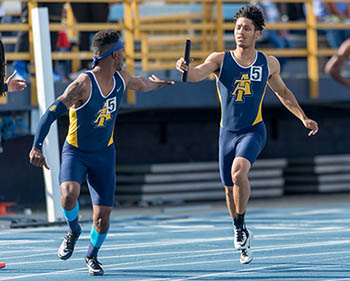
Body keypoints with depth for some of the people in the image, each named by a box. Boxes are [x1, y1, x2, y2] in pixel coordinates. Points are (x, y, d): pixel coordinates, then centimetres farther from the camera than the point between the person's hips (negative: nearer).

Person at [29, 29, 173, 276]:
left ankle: (92, 256, 29)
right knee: (69, 195, -31)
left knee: (103, 215, 0)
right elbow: (51, 113, -27)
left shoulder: (121, 78, -4)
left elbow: (141, 84, 22)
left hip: (104, 154, 5)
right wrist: (37, 147, -36)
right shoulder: (84, 84, -25)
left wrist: (156, 84, 42)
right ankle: (74, 231, 2)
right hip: (75, 152, -5)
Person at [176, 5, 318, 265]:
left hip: (254, 131, -2)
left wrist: (304, 118, 15)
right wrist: (186, 69, -44)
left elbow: (283, 92, 19)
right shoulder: (220, 59, -2)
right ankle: (241, 235, 31)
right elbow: (198, 74, -21)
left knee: (239, 170, -29)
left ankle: (241, 226, -12)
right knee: (230, 189, 8)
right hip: (228, 133, 2)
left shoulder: (269, 64, 2)